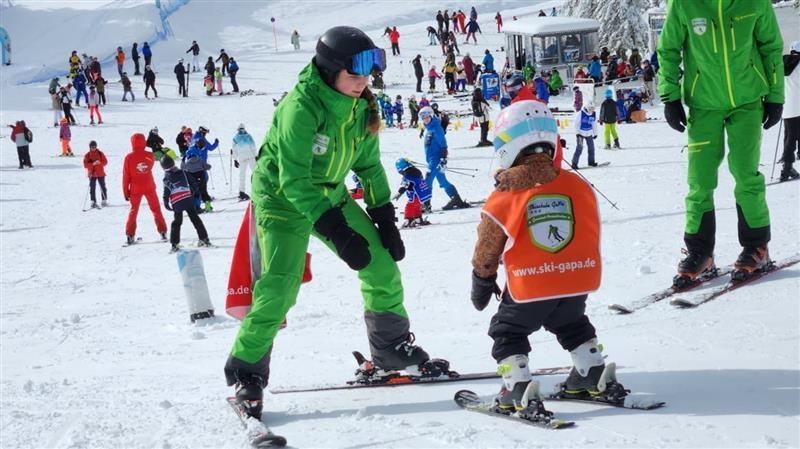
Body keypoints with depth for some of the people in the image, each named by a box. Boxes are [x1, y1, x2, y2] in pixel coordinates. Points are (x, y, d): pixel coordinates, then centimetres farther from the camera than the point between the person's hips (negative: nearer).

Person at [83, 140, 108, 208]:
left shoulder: (100, 153, 3)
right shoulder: (87, 155, 0)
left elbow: (105, 162, 1)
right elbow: (85, 165, -7)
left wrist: (99, 163, -18)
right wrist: (93, 164, -22)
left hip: (100, 173, 1)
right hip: (92, 174, -1)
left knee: (103, 187, 4)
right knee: (92, 188, -4)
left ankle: (104, 201, 13)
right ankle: (93, 202, -2)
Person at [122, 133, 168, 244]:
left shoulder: (129, 157, -12)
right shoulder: (149, 155, -10)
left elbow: (126, 176, -8)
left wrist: (125, 191, 0)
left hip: (135, 189, 0)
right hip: (149, 187, 0)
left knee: (133, 211, 12)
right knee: (156, 209, 12)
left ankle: (130, 235, 7)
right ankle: (163, 232, 10)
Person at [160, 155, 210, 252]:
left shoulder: (167, 178, -5)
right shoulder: (183, 172, 4)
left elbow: (166, 192, -8)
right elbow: (193, 182, 8)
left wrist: (166, 203, 0)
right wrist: (194, 191, 24)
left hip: (177, 204, -2)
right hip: (188, 200, 2)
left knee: (176, 222, 8)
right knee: (195, 219, 10)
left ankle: (174, 244, 3)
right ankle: (204, 239, 8)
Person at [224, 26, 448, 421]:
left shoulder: (360, 107, -5)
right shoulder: (300, 107, -27)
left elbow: (369, 165, 8)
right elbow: (294, 179, -29)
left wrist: (384, 218, 2)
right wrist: (337, 232, -33)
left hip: (331, 196, 7)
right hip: (283, 199, -7)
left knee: (383, 265, 4)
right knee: (279, 289, -18)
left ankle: (393, 351, 21)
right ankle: (246, 372, -3)